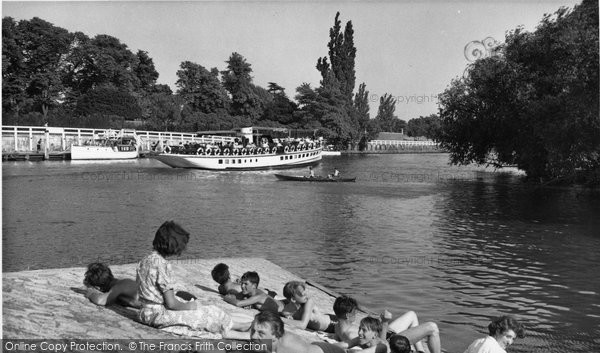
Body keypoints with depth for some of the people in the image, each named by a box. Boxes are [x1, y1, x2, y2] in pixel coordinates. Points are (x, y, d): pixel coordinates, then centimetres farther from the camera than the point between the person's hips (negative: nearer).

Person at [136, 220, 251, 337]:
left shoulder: (145, 260, 3)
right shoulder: (162, 265, -24)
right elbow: (171, 304, -22)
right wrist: (187, 306, -3)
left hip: (146, 313, 9)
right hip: (159, 315, -9)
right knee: (211, 312, 2)